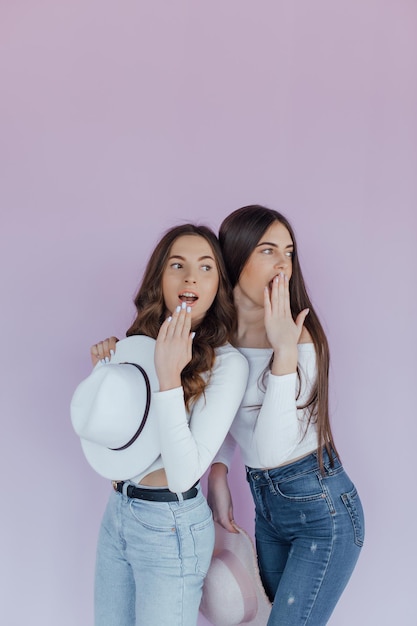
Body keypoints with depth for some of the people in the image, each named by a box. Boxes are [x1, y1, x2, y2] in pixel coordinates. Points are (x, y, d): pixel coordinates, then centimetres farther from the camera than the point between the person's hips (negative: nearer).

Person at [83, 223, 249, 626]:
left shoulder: (228, 363, -16)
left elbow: (184, 475, -25)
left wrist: (169, 375, -31)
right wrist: (103, 371, -4)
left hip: (171, 525, -6)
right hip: (116, 513, 6)